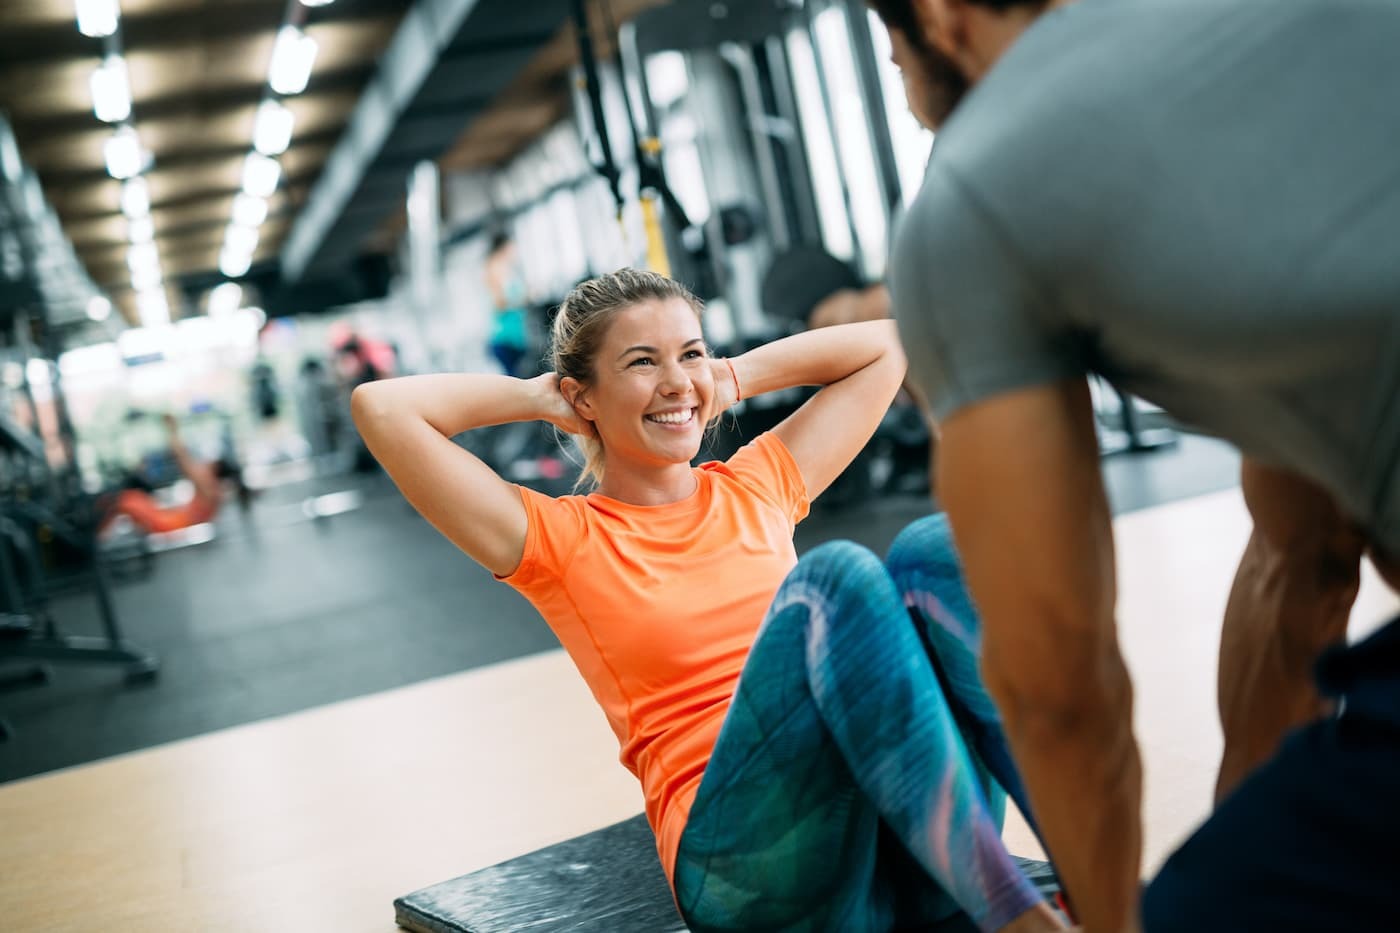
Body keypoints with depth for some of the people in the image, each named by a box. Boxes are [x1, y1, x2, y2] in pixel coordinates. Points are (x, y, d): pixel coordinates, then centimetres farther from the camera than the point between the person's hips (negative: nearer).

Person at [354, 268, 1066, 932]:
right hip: (745, 865, -4)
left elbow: (886, 344, 31)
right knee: (834, 573, -27)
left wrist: (735, 379, 24)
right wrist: (539, 398, 11)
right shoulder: (560, 541, 8)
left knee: (931, 546, -19)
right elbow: (380, 407, -2)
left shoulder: (757, 487, 19)